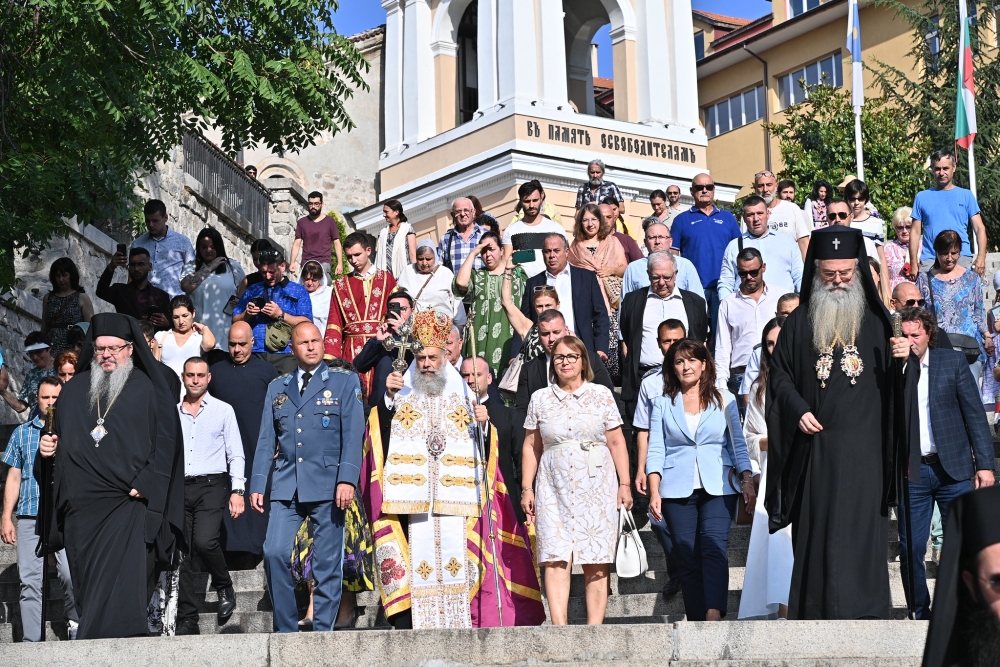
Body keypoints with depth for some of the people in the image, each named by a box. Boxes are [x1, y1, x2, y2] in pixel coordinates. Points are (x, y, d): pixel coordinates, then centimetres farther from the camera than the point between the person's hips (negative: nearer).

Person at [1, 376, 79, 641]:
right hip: (29, 517, 3)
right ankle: (31, 642, 5)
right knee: (29, 582, 1)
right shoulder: (22, 433, 15)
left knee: (72, 575, -13)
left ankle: (76, 627, 9)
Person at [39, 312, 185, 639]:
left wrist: (145, 484, -12)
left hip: (128, 505, -4)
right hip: (80, 509, 4)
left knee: (120, 590, -15)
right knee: (88, 586, 5)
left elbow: (167, 441, -2)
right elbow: (62, 443, 25)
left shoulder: (148, 389, 5)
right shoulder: (74, 391, 18)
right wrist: (49, 447, 2)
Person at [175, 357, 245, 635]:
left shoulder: (223, 410, 6)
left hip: (211, 486, -3)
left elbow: (236, 455, 4)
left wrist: (237, 491, -6)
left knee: (204, 541, -23)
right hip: (179, 487, 3)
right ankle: (187, 619, 6)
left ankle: (224, 587, 5)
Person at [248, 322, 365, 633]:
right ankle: (285, 629, 3)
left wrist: (347, 479, -13)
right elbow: (266, 440, 15)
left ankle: (323, 632, 8)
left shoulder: (345, 382, 8)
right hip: (286, 487, 3)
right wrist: (257, 485, 5)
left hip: (327, 485, -2)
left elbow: (353, 435, -1)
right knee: (274, 553, -9)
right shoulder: (277, 388, 18)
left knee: (327, 563, -1)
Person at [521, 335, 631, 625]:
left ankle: (595, 628, 1)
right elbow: (531, 446, 13)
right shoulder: (540, 399, 10)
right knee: (556, 558, -11)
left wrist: (624, 484, 0)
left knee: (596, 562, -2)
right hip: (553, 489, 1)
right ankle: (559, 627, -16)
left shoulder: (601, 395, 6)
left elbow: (616, 442, 5)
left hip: (596, 488, -1)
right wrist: (526, 489, 7)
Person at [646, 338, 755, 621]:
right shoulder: (662, 404, 11)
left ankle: (714, 615, -29)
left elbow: (737, 444, 11)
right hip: (677, 490, 1)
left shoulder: (724, 400, 10)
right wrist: (654, 492, -4)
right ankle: (697, 621, 3)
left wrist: (747, 482, -1)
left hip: (718, 487, -1)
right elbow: (655, 451, 7)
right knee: (687, 558, -1)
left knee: (714, 547, -19)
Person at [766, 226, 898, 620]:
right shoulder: (800, 322, 9)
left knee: (860, 526, -4)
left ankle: (862, 609, 0)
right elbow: (779, 373, 9)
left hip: (862, 448, -1)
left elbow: (893, 379, 8)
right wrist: (798, 409, -6)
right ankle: (815, 609, 10)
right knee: (815, 528, 3)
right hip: (815, 445, 1)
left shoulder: (875, 321, 8)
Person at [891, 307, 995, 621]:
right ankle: (921, 613, 15)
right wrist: (897, 363, -21)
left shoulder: (953, 361, 3)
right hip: (911, 471, 0)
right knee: (910, 549, 0)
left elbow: (975, 414, 3)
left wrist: (984, 463, -2)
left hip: (953, 467, 0)